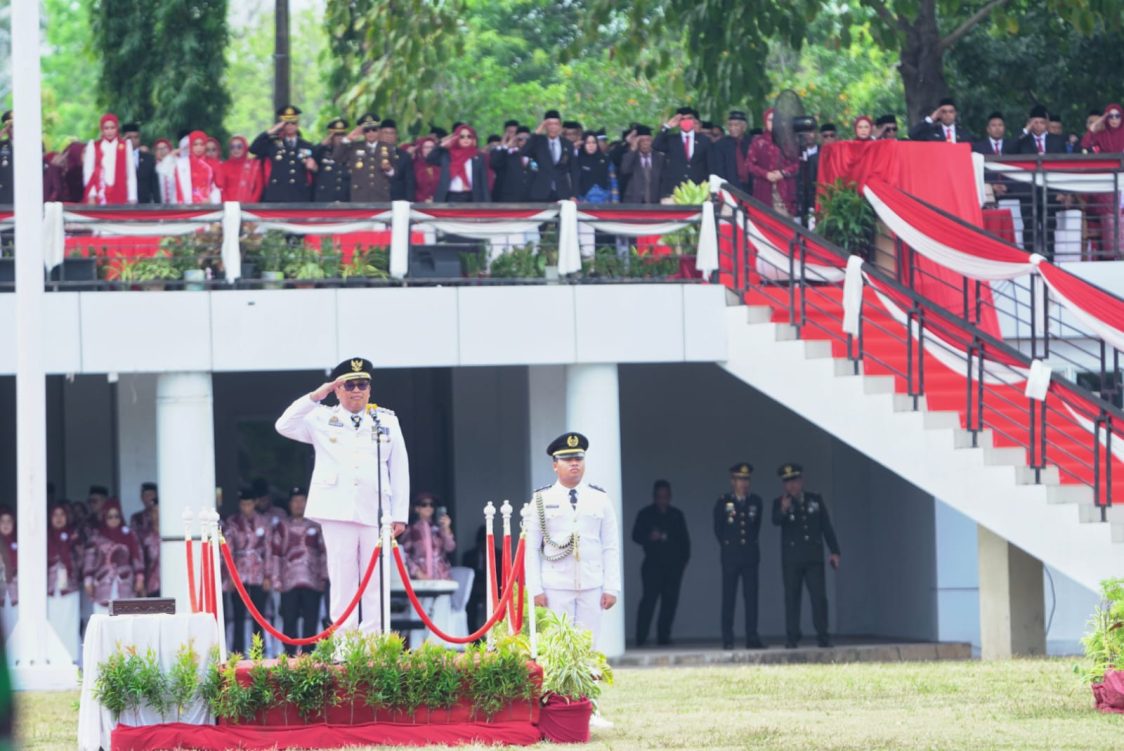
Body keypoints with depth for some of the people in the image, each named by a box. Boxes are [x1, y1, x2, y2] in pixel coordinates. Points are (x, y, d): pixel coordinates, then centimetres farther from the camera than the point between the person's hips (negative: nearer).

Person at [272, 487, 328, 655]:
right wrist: (277, 580, 0)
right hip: (289, 582, -1)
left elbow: (323, 553, 12)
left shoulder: (315, 527, 12)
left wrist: (323, 577, 5)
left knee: (310, 621, -1)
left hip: (312, 582, 1)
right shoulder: (282, 528, 9)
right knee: (289, 621, -4)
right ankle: (290, 655, -1)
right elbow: (276, 554, 7)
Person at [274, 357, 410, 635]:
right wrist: (315, 397, -7)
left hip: (376, 512, 1)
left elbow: (400, 469, 11)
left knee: (376, 582, 0)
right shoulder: (323, 419, 9)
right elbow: (284, 426, -2)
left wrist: (400, 515, 5)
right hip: (338, 511, -1)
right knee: (343, 581, -2)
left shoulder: (387, 421, 12)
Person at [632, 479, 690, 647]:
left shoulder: (677, 515, 15)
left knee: (670, 600, -1)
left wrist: (683, 559, 5)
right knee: (649, 598, -12)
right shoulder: (646, 514, 7)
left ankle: (663, 636, 3)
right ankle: (641, 638, -12)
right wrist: (649, 538, -18)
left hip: (674, 565, 3)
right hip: (653, 564, -3)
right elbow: (636, 535, 2)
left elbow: (684, 539, 15)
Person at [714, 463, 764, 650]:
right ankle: (728, 640, -1)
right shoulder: (723, 503, 0)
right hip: (730, 555, -2)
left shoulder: (756, 502, 8)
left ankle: (752, 638, 1)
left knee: (751, 596, -1)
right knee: (729, 598, -2)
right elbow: (718, 529, 10)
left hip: (750, 554, 2)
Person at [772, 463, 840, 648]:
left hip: (814, 557, 1)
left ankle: (822, 636, -2)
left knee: (819, 596, -5)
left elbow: (827, 526, 12)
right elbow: (776, 521, -17)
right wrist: (783, 510, -38)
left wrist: (834, 551, 7)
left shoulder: (816, 500, 10)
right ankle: (792, 637, 1)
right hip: (791, 559, -1)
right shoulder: (780, 503, 3)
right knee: (792, 597, -1)